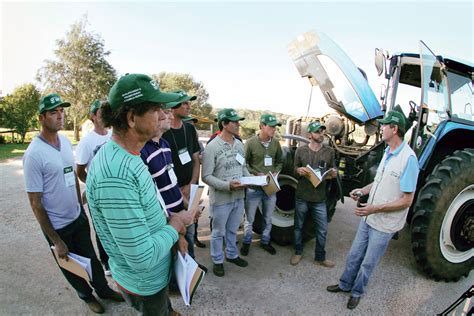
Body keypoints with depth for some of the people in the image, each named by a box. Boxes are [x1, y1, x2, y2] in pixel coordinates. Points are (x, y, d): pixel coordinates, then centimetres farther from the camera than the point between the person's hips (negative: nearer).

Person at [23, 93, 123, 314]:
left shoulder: (66, 141, -2)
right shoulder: (34, 154, -22)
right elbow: (35, 203, -18)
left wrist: (80, 205, 13)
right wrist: (56, 241, -14)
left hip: (78, 216, 5)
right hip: (58, 226, -5)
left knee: (90, 256, 22)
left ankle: (102, 288, 43)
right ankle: (86, 295, 42)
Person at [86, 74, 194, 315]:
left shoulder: (128, 155, -4)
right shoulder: (115, 173, -36)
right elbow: (142, 258, -33)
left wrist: (168, 220, -3)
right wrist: (175, 224, -19)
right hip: (144, 283, -8)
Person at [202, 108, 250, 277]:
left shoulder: (239, 144, 3)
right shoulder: (212, 147, -18)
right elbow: (206, 176, -18)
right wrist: (227, 186, -28)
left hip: (239, 197, 6)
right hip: (221, 199, -6)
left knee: (232, 230, 24)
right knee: (219, 232, 14)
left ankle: (232, 255, 45)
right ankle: (218, 261, 35)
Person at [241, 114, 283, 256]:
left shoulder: (276, 143, 0)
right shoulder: (250, 143, -12)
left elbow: (280, 161, 12)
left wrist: (276, 173, -6)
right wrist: (257, 174, -17)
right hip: (254, 187, -4)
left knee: (268, 218, 18)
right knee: (249, 218, 11)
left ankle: (265, 241, 38)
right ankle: (246, 242, 32)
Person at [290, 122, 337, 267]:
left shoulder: (329, 151, 0)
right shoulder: (301, 150, -4)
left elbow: (332, 170, 10)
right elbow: (294, 169, 5)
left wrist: (334, 173, -13)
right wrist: (299, 170, -18)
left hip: (320, 198, 1)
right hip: (302, 196, 0)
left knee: (322, 230, 9)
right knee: (298, 226, 14)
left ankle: (320, 257, 30)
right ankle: (298, 252, 36)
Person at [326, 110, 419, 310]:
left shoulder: (408, 158, -22)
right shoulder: (387, 152, 2)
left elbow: (407, 200, -21)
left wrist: (376, 208, -27)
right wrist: (362, 191, 2)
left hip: (384, 224, -7)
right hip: (368, 217, 7)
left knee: (368, 263, 14)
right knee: (354, 255, 20)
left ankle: (357, 292, 37)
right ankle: (345, 284, 41)